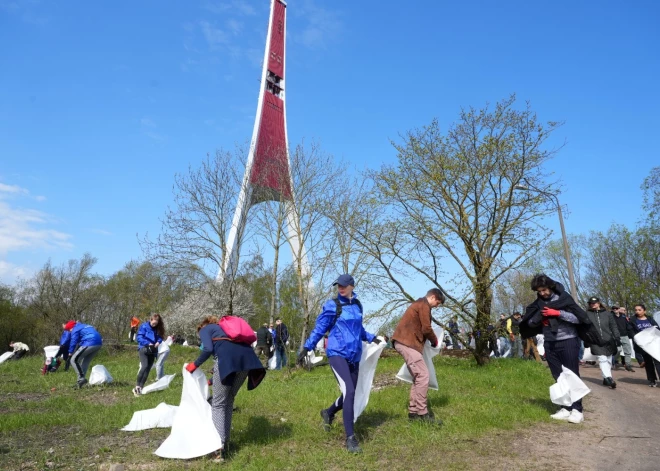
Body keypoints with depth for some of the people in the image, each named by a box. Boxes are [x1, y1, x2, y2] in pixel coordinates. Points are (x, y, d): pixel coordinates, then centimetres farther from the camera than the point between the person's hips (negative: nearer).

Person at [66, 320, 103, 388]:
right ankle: (81, 380, 21)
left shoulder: (75, 329, 5)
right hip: (99, 343, 9)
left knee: (74, 360, 2)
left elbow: (74, 342, 3)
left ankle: (81, 378, -8)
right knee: (85, 362, 21)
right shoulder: (84, 326, 30)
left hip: (89, 344, -9)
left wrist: (70, 352, 17)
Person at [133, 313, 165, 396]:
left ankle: (141, 387, 10)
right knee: (144, 366, -23)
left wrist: (158, 342, -13)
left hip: (152, 351, 5)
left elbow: (160, 337, 10)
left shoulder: (158, 329, 5)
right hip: (143, 349, -5)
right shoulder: (144, 326, -8)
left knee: (148, 369, 4)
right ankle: (137, 386, -15)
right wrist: (148, 343, -23)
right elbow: (139, 337, -12)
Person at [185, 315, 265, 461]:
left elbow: (208, 349, 1)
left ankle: (220, 446, -5)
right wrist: (212, 381, 44)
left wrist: (195, 365, 16)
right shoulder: (223, 328, 41)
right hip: (247, 356, 6)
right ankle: (225, 440, 23)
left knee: (218, 403, 5)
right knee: (229, 400, 22)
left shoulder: (205, 329, 23)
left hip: (228, 356, -6)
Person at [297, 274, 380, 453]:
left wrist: (371, 338, 17)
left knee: (350, 394, 12)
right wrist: (306, 348, -5)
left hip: (354, 356, 6)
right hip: (337, 353, -6)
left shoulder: (357, 305, 8)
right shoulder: (332, 305, -7)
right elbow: (319, 328, -2)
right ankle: (350, 438, -8)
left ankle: (328, 413, 41)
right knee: (349, 392, -18)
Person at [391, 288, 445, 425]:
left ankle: (413, 411, 12)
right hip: (407, 342, -11)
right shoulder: (424, 305, -5)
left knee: (418, 377, 12)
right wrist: (435, 341, 7)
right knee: (423, 375, -12)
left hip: (404, 341, 11)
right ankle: (422, 413, -9)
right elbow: (426, 328, -10)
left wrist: (430, 340, 21)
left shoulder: (418, 304, 27)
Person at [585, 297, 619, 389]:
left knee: (608, 360, 9)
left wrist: (617, 338, 0)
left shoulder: (607, 314, 8)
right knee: (602, 359, -15)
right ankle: (609, 378, -24)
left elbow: (614, 326, 8)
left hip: (608, 341, 3)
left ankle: (606, 379, 20)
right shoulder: (587, 314, 3)